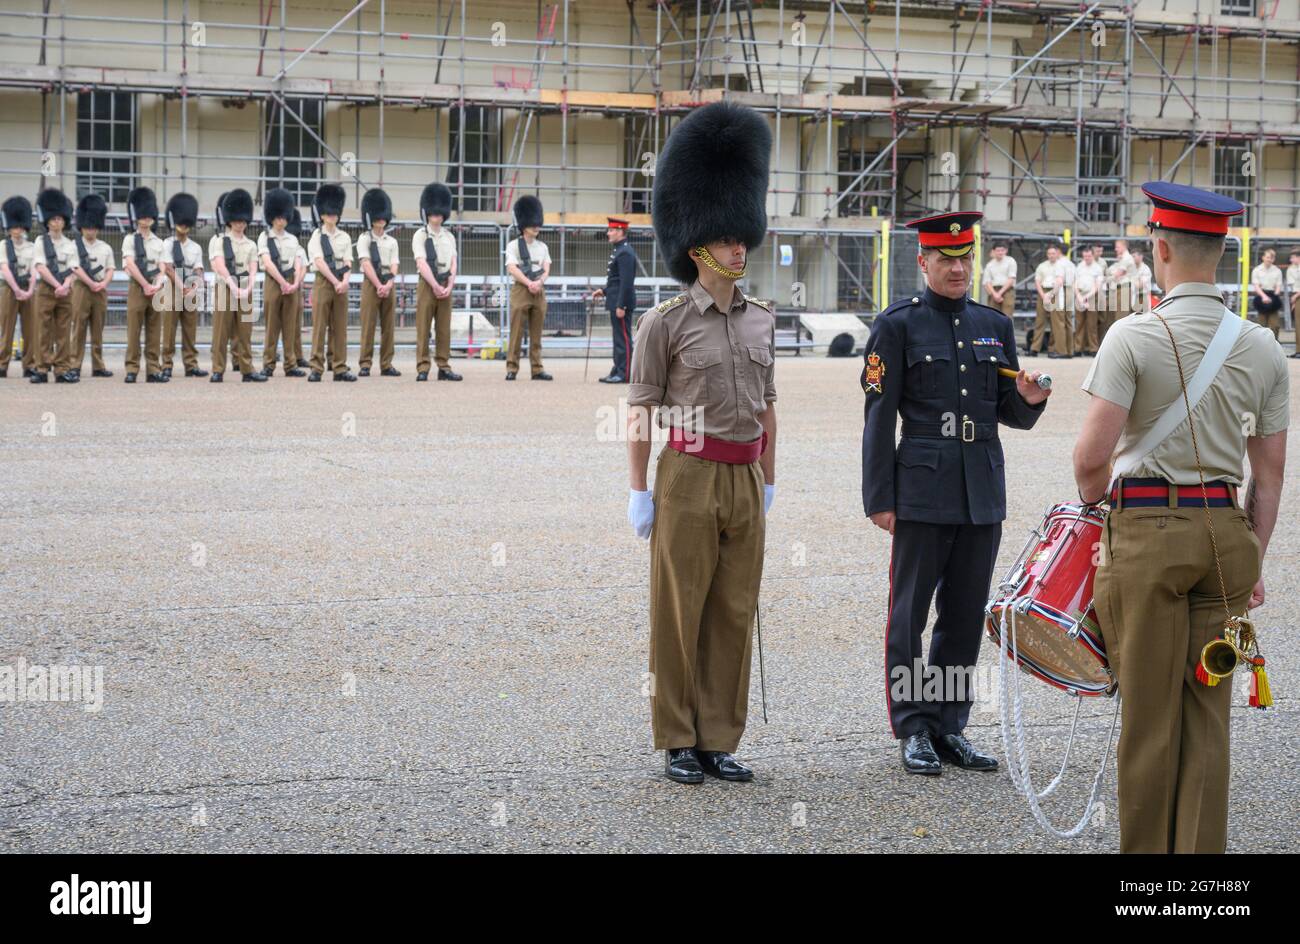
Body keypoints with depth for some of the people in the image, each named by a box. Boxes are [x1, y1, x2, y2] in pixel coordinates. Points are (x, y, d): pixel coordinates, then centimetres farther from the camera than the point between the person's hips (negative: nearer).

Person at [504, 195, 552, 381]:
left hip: (539, 292, 4)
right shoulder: (513, 246, -1)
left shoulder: (542, 247, 13)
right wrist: (529, 283, -22)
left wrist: (539, 283, -16)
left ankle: (537, 369, 7)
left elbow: (546, 270, 4)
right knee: (516, 332, -5)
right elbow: (512, 269, -12)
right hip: (520, 291, -4)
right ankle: (512, 368, -3)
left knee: (537, 334, 5)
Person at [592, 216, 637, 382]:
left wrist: (621, 306, -22)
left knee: (623, 339, -6)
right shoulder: (619, 250, 15)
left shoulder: (625, 253, -17)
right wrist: (604, 291, 16)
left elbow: (626, 282, -21)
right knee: (619, 338, 13)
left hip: (621, 303, -10)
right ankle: (617, 372, 18)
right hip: (615, 302, 10)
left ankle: (624, 375, -4)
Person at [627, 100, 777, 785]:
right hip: (688, 478, -5)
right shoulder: (666, 323, -6)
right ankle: (678, 744, 9)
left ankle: (720, 741, 14)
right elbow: (641, 412, -5)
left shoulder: (761, 322, 10)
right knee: (679, 614, 1)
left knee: (735, 616, 7)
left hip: (746, 483, 5)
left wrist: (768, 482, 16)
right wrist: (640, 493, -9)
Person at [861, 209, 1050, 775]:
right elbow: (878, 417, -5)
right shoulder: (897, 325, -2)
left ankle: (951, 728, 17)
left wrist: (1031, 400, -8)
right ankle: (915, 732, 8)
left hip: (982, 492, 5)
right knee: (910, 612, 0)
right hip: (923, 490, -5)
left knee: (966, 613, 8)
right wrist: (879, 499, -9)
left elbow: (1010, 415, 16)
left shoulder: (995, 325, 12)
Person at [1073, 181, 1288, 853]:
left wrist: (1092, 495, 8)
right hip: (1225, 529, 4)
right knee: (1208, 712, 9)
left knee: (1150, 714, 4)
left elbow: (1091, 456, -14)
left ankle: (1145, 853, 13)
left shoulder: (1135, 337, -10)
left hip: (1148, 528, -4)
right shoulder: (1262, 347, 5)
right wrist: (1252, 561, 17)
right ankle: (1202, 851, 11)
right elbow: (1270, 471, 9)